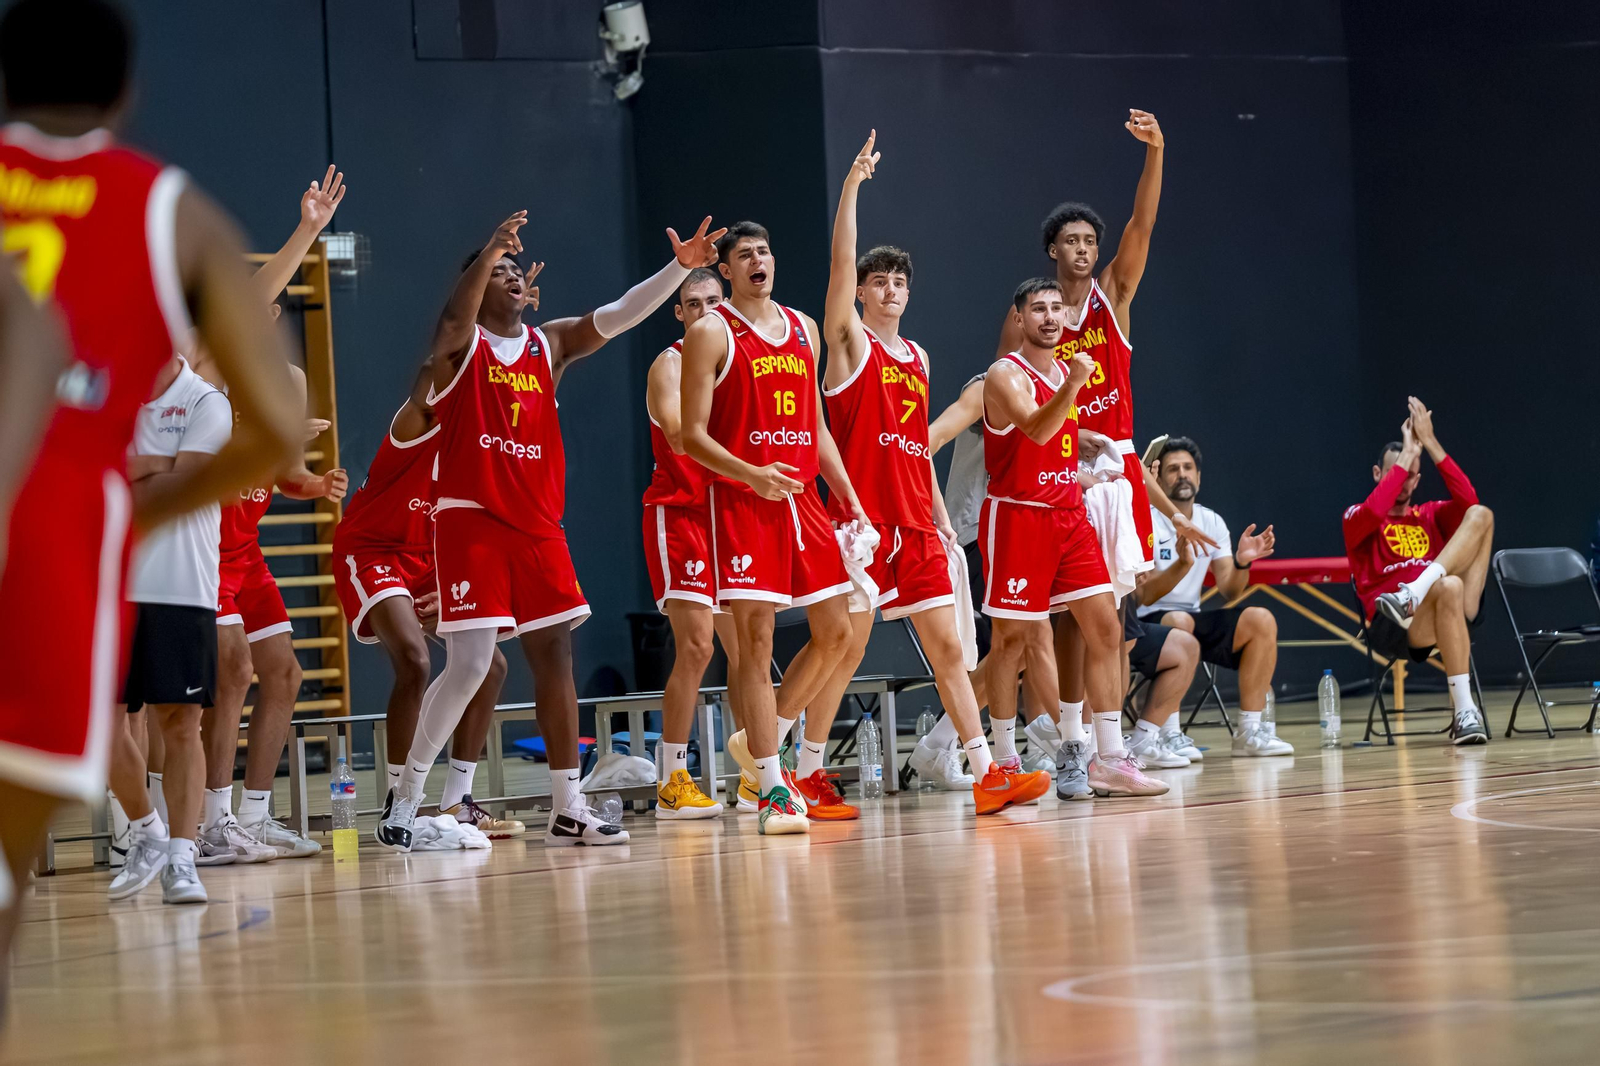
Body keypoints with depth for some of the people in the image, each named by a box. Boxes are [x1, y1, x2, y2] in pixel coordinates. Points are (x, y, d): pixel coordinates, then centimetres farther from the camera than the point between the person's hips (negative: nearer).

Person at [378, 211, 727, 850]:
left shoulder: (549, 345, 12)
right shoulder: (459, 345, -2)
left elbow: (616, 317, 3)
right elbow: (455, 317, -25)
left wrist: (679, 269, -12)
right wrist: (487, 255, -44)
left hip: (537, 525, 6)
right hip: (471, 521, -6)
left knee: (554, 655, 6)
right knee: (469, 664, -13)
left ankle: (568, 810, 12)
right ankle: (404, 801, -3)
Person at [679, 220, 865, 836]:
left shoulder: (803, 329, 16)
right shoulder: (711, 334, -3)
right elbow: (693, 435, -8)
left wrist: (851, 502, 13)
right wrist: (751, 475, -24)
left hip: (804, 499, 7)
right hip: (741, 502, -6)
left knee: (835, 633, 5)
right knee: (756, 642, -8)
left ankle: (757, 742, 22)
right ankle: (771, 791, -7)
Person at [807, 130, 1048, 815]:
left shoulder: (918, 358, 19)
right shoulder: (850, 342, 1)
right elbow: (841, 264, -13)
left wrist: (941, 517, 16)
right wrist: (852, 185, -19)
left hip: (916, 526, 6)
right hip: (861, 519, -6)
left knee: (946, 644, 1)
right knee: (846, 647, -5)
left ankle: (985, 771, -2)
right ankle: (807, 774, 5)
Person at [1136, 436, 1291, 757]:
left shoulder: (1212, 522, 7)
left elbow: (1228, 591, 3)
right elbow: (1144, 596, -20)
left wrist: (1242, 562, -17)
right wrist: (1182, 564, -36)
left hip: (1193, 617, 6)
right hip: (1148, 623, -6)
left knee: (1261, 620, -15)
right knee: (1178, 622, -39)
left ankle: (1249, 731, -12)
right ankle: (1166, 733, -33)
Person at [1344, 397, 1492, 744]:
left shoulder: (1430, 515, 25)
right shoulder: (1357, 520, 14)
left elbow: (1467, 501, 1)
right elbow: (1374, 511, -13)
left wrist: (1430, 444, -2)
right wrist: (1407, 454, -6)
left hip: (1450, 613, 4)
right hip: (1392, 630, -4)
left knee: (1480, 515, -7)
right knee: (1449, 586, -40)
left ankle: (1413, 594, -30)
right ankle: (1464, 713, -45)